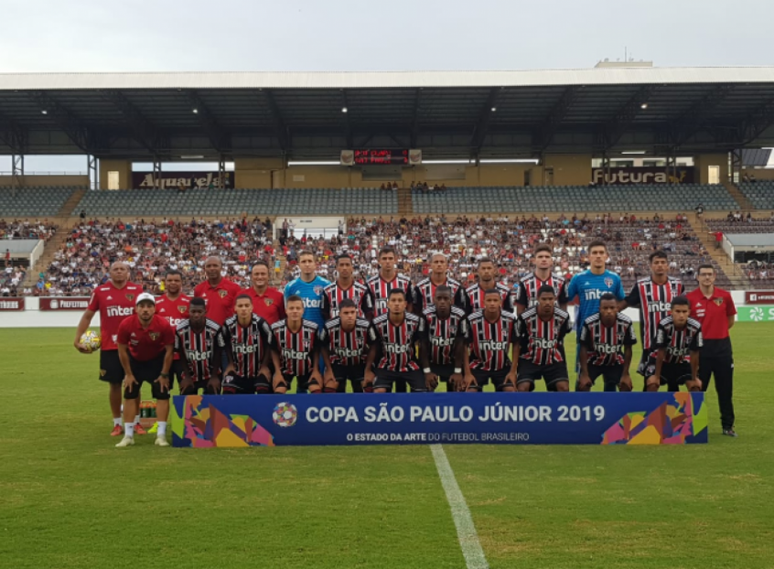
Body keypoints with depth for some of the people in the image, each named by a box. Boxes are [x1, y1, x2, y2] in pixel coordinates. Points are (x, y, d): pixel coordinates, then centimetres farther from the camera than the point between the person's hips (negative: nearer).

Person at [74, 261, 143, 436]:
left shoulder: (137, 290, 0)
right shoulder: (100, 291, 0)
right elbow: (87, 316, 8)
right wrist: (77, 338, 2)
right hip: (109, 347, 0)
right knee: (114, 384, 6)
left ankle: (136, 422, 17)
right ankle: (117, 424, 17)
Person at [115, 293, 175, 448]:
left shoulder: (163, 324, -29)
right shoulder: (126, 324, -26)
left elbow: (169, 350, -15)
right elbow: (122, 350, -11)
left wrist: (164, 374, -11)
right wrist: (128, 374, -7)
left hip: (157, 361, -1)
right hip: (135, 360, 1)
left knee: (162, 394, -8)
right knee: (129, 395, 0)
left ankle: (161, 435, -1)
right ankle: (128, 435, 9)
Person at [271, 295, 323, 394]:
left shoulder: (313, 328, -22)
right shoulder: (276, 328, -23)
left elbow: (316, 350, -4)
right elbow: (274, 351, -6)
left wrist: (315, 370, -6)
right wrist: (278, 372, -8)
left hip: (307, 367, 1)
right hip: (285, 367, 0)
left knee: (317, 390, -12)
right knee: (278, 392, -11)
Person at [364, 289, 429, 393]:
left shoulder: (417, 321, -18)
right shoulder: (378, 323, -17)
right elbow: (373, 348, -3)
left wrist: (427, 371, -3)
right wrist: (368, 371, 0)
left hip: (410, 366, 0)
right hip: (386, 366, 0)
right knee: (378, 393, -16)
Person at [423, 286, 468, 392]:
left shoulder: (460, 316, -18)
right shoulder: (426, 315, -20)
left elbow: (460, 345, -10)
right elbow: (423, 345, -13)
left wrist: (458, 371, -9)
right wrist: (427, 371, -14)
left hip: (452, 363, 1)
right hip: (431, 362, -1)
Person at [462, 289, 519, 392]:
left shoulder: (511, 319, -14)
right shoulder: (472, 320, -17)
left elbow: (515, 345, -2)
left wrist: (513, 371, -5)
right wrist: (467, 373, -10)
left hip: (502, 366, 1)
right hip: (478, 365, -1)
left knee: (510, 390, -15)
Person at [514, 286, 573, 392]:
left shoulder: (563, 316, -14)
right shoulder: (525, 317, -20)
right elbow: (518, 344, -7)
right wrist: (513, 369, -5)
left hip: (554, 360, 2)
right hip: (529, 359, -2)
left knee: (564, 387, -14)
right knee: (523, 388, -19)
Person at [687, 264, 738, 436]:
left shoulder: (725, 296, 0)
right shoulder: (690, 298, -6)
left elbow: (731, 319, 13)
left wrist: (718, 333, 10)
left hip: (722, 346, 2)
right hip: (700, 347, -1)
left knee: (725, 389, 7)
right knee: (698, 388, 6)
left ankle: (728, 425, 16)